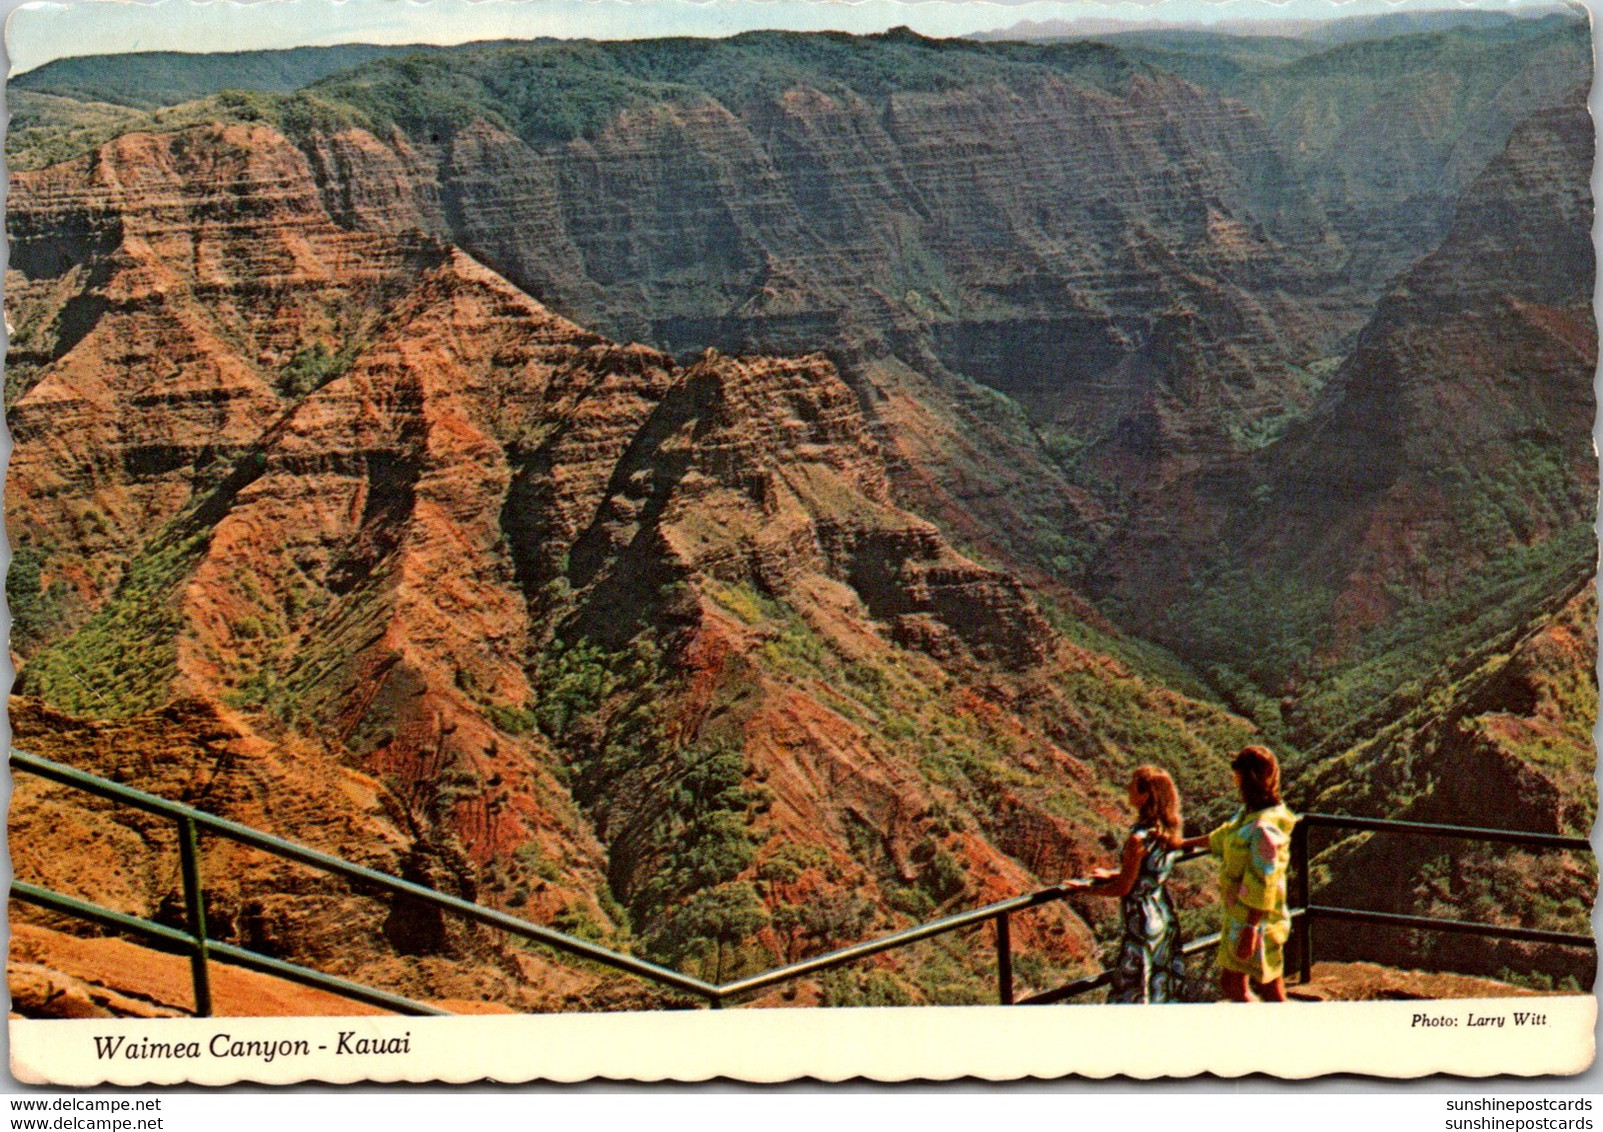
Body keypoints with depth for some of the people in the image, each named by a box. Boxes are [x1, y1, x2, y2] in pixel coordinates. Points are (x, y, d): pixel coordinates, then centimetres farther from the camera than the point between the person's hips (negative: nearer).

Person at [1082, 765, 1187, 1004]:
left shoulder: (1139, 838, -26)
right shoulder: (1167, 830, -1)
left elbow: (1123, 887, -18)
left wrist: (1088, 887, -4)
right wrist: (1113, 874, 15)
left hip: (1143, 924, -8)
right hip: (1166, 919, 8)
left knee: (1131, 992, 5)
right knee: (1164, 991, 22)